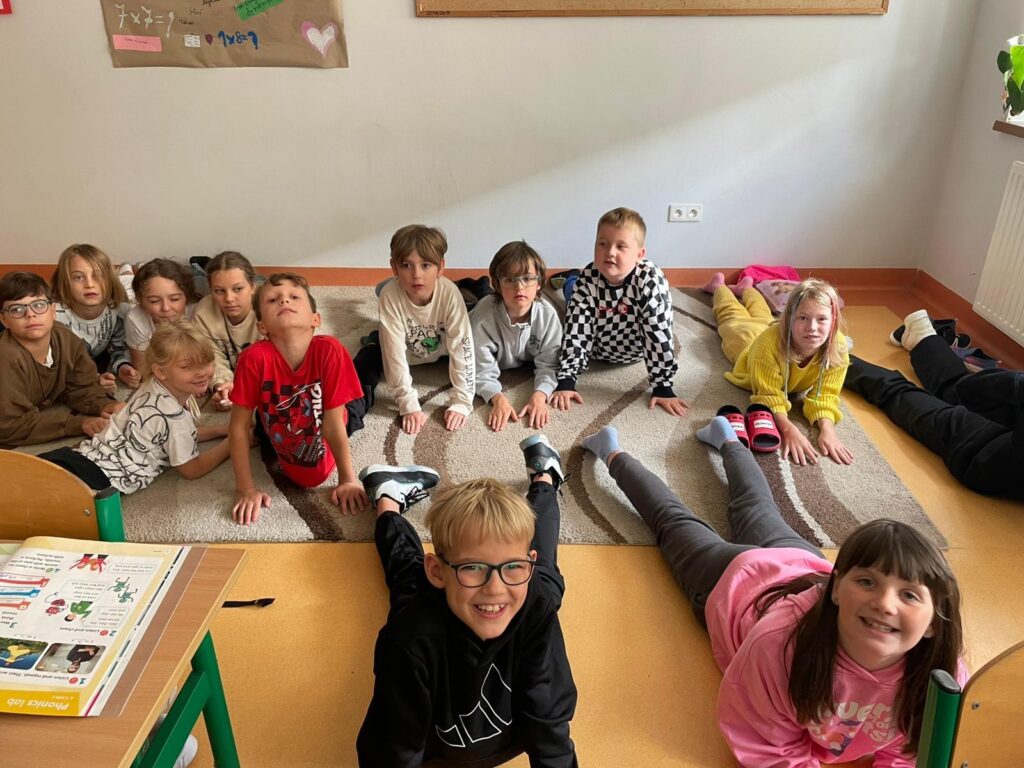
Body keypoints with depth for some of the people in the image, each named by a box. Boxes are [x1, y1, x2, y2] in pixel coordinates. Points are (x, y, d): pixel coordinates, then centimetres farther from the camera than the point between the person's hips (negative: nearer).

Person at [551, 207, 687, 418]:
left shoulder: (651, 280, -34)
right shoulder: (588, 280, -28)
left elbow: (658, 334, -31)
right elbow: (575, 331, -26)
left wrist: (663, 387, -30)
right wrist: (565, 380, -30)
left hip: (636, 350, 1)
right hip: (599, 348, 0)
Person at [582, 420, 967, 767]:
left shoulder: (939, 672, -37)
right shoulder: (782, 641, -48)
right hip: (741, 579, -3)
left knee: (758, 512, 33)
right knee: (674, 521, 23)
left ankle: (727, 439, 60)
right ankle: (614, 455, 48)